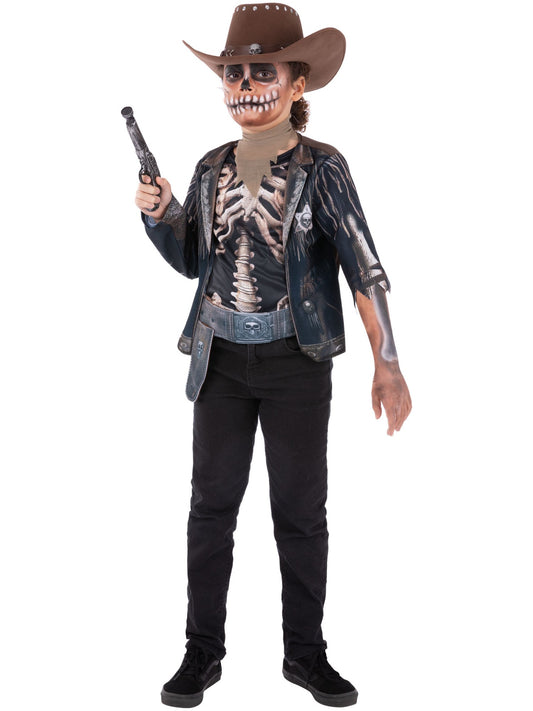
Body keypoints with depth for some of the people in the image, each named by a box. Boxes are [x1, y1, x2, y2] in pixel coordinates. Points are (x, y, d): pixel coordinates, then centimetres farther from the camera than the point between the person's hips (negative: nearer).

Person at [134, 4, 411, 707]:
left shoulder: (320, 167, -6)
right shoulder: (211, 169, 6)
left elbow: (364, 269, -9)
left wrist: (387, 364, -15)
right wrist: (159, 215, -2)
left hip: (296, 360, -3)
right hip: (221, 358, 4)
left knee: (301, 509, 5)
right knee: (211, 502, 7)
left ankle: (306, 653, 19)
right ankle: (203, 652, 18)